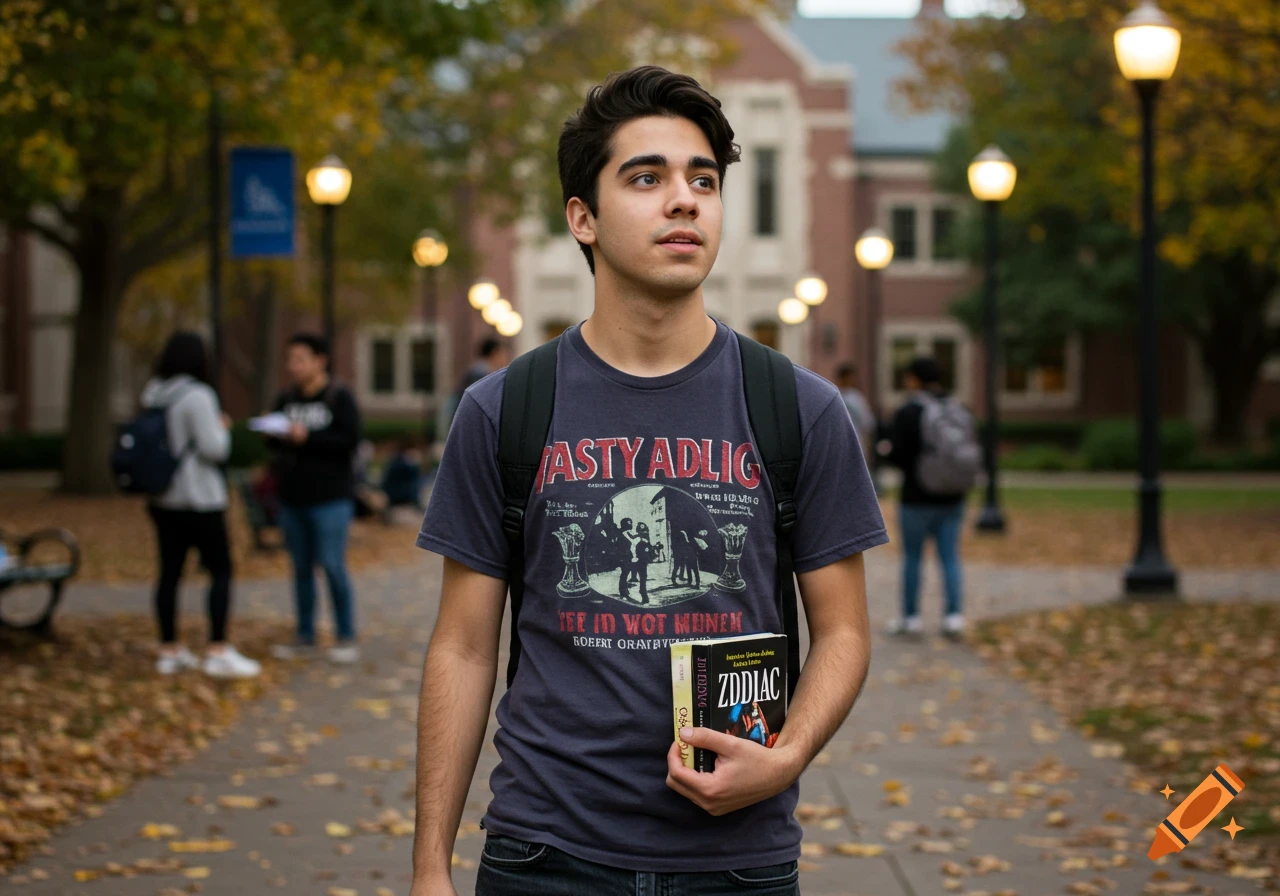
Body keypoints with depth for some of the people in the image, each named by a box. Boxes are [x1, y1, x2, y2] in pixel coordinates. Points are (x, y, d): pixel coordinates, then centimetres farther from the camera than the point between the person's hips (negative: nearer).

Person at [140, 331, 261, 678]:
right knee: (221, 570, 1)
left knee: (170, 572, 10)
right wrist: (222, 428, 2)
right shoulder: (197, 396, -16)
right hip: (198, 498, -7)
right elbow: (214, 448, -19)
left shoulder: (152, 396, 8)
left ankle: (170, 650, 14)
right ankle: (218, 652, -2)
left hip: (163, 499, 7)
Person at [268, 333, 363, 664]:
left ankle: (347, 639, 1)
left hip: (330, 498, -6)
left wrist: (308, 438, -21)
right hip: (292, 498, 6)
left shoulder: (339, 397, -5)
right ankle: (305, 638, 17)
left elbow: (351, 439, -15)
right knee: (301, 568, 10)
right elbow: (276, 442, 15)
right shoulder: (286, 399, 13)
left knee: (332, 565, -7)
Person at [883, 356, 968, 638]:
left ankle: (910, 617, 16)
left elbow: (897, 455, -15)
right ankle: (954, 614, -3)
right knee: (950, 557, 7)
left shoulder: (906, 414, -12)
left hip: (917, 498, -4)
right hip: (951, 498, 4)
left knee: (912, 556, 9)